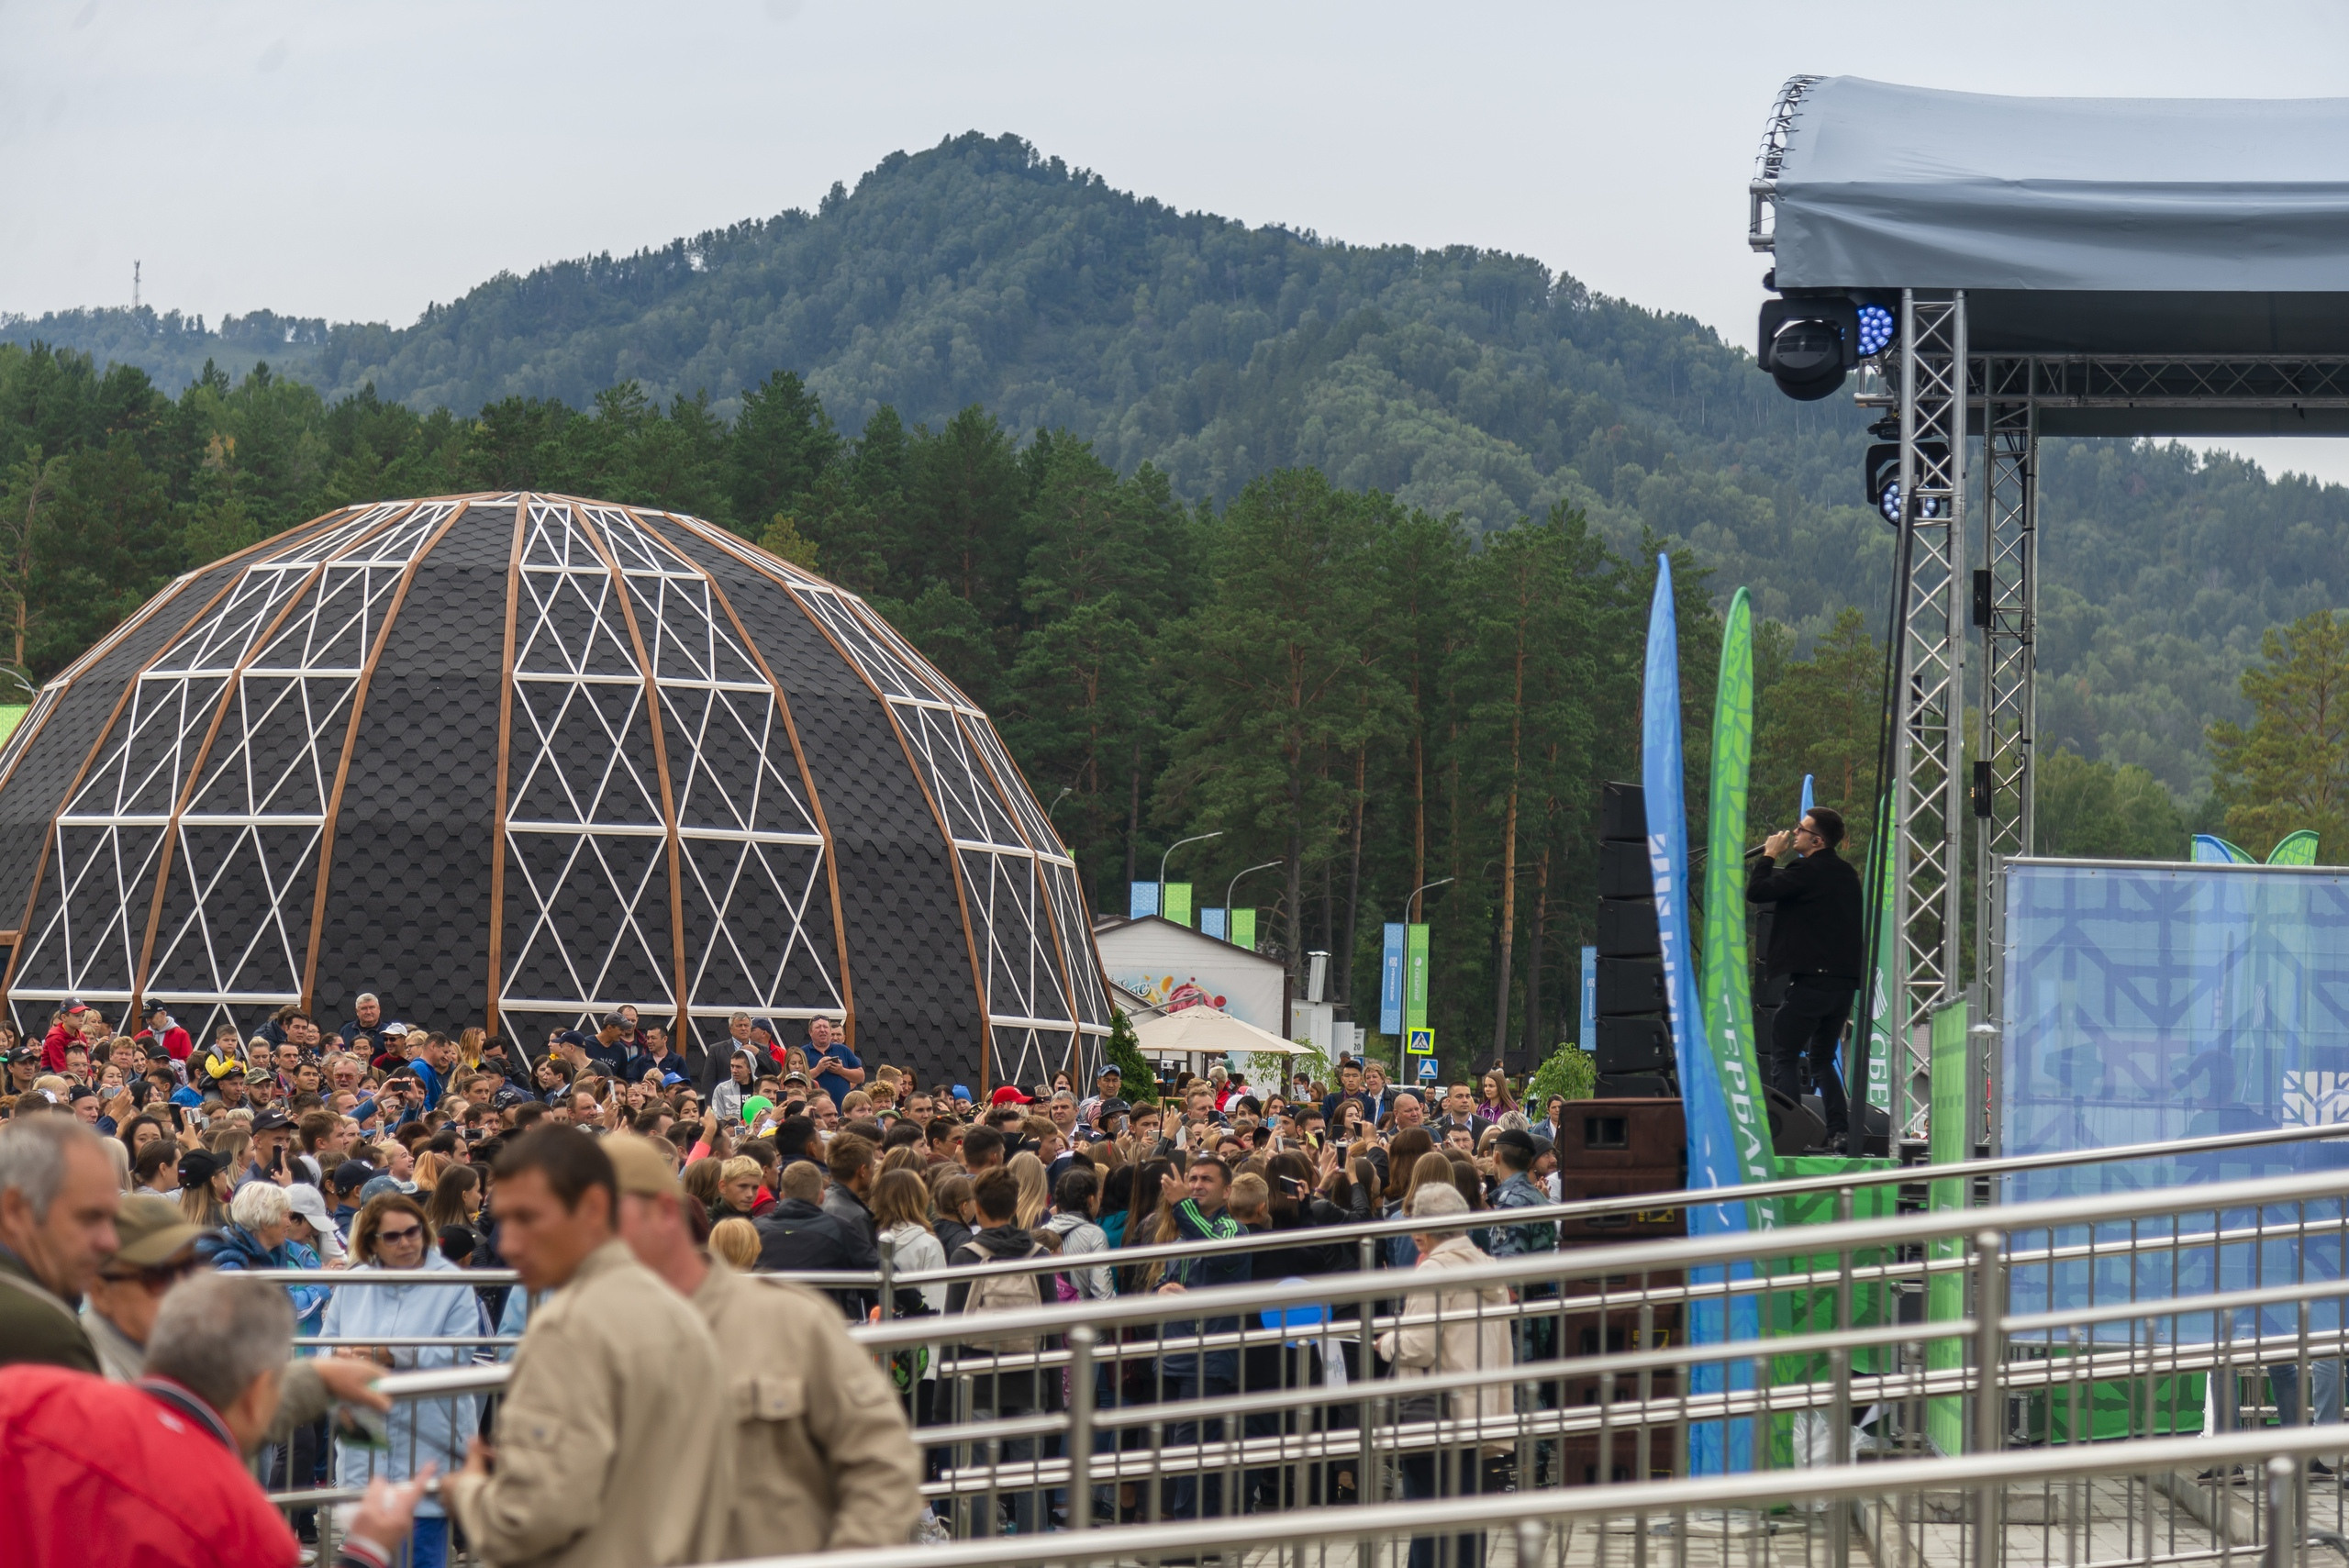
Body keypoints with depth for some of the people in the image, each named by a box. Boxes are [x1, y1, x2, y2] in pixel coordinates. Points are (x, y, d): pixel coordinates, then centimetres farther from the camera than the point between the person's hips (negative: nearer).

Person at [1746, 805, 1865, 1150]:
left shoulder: (1809, 872, -13)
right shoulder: (1846, 874, 13)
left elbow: (1756, 892, -12)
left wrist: (1769, 855, 1)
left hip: (1812, 978, -8)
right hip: (1845, 980, 8)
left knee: (1784, 1056, -2)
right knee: (1822, 1059, 17)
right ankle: (1840, 1130, 6)